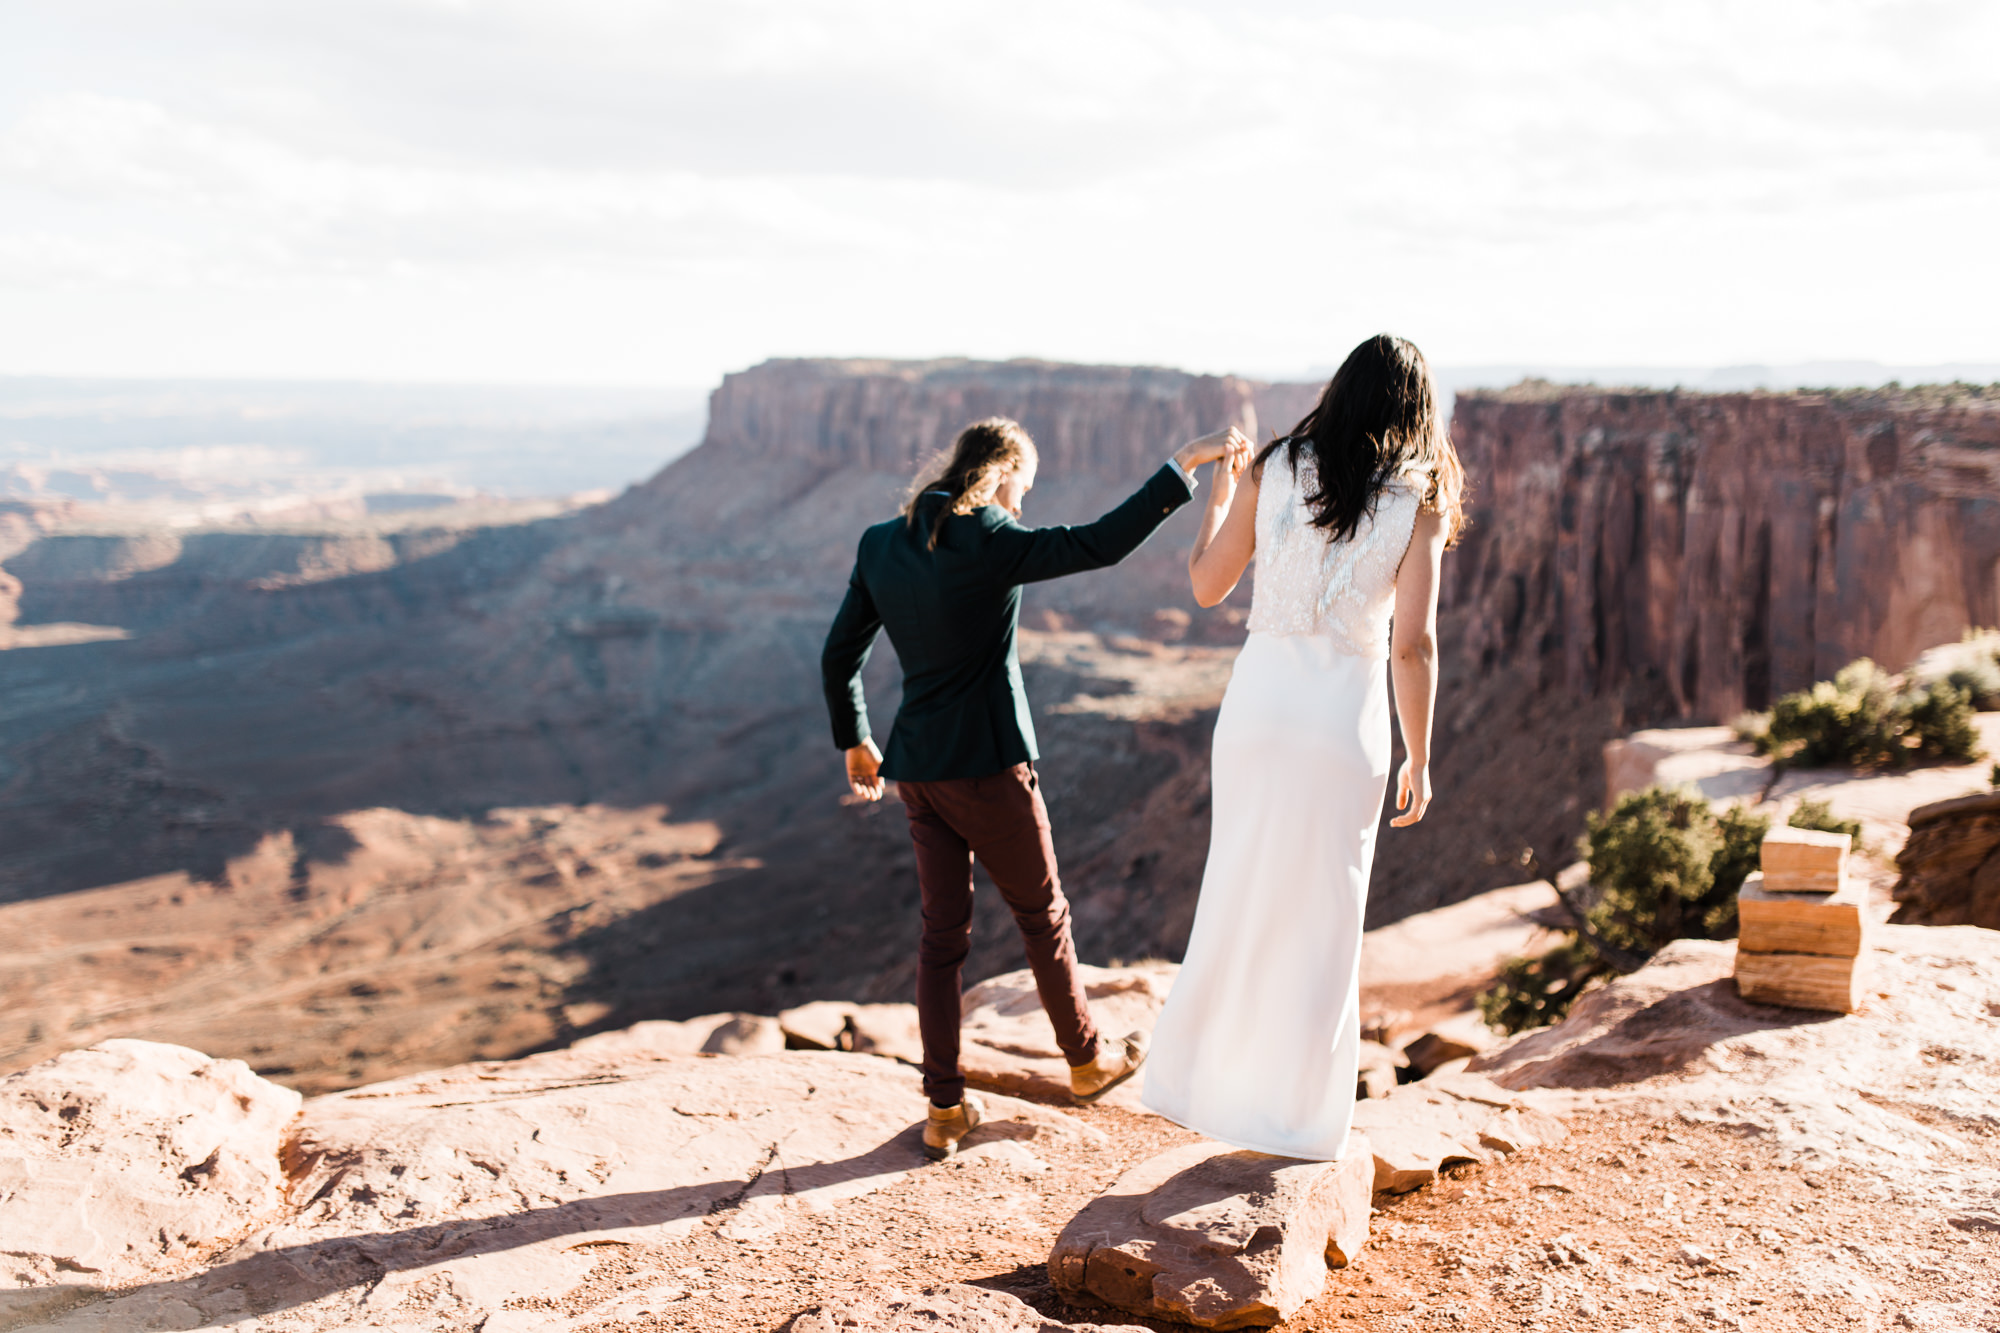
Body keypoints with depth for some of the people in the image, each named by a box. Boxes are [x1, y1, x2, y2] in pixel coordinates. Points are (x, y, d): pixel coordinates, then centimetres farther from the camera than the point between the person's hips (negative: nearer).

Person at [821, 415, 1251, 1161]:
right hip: (988, 768, -6)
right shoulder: (988, 543, -16)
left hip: (917, 770, 6)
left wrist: (854, 742, 22)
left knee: (942, 935, 12)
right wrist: (1183, 465, -21)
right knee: (1042, 916, 15)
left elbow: (839, 656, 9)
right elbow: (1098, 545, -25)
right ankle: (1086, 1061, 34)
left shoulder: (880, 544, 4)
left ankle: (944, 1112, 16)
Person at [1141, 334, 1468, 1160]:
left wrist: (1217, 498, 25)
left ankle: (1192, 1081, 27)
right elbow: (1412, 644, -9)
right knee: (1320, 915, 11)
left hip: (1258, 697, 2)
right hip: (1346, 719, -2)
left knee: (1239, 890, 18)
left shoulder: (1272, 470, 0)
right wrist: (1419, 758, 1)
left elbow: (1206, 585, 8)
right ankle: (1292, 1114, 21)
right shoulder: (1418, 502, -5)